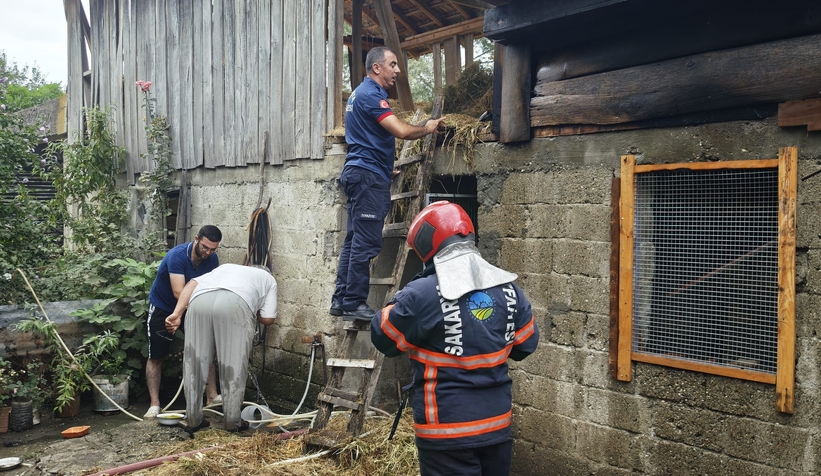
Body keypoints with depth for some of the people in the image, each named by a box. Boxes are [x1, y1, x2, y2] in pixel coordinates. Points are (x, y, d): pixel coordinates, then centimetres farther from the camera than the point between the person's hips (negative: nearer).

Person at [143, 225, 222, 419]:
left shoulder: (212, 259, -13)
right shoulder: (177, 255, -31)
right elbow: (179, 293, -38)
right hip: (162, 307, -5)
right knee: (156, 357, -2)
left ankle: (212, 396, 5)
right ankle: (154, 404, 3)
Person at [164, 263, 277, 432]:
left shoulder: (225, 267, 43)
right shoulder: (268, 279, 34)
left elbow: (192, 284, 24)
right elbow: (268, 319, 21)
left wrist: (177, 314, 13)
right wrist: (254, 311, 41)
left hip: (200, 300, 3)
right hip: (235, 303, -3)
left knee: (194, 363, 15)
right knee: (234, 367, 10)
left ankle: (193, 420, 23)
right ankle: (233, 422, 17)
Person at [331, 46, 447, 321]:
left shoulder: (361, 93, 21)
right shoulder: (371, 94, -11)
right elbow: (402, 131, -20)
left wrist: (385, 168, 29)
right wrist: (428, 128, -2)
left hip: (358, 174, 11)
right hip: (368, 176, -11)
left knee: (355, 240, 10)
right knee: (366, 242, -9)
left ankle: (341, 301, 13)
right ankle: (354, 305, -6)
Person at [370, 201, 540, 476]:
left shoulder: (421, 294, -19)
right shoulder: (508, 288, -2)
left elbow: (383, 338, -6)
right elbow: (526, 344, 10)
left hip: (448, 432, -5)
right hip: (497, 425, 5)